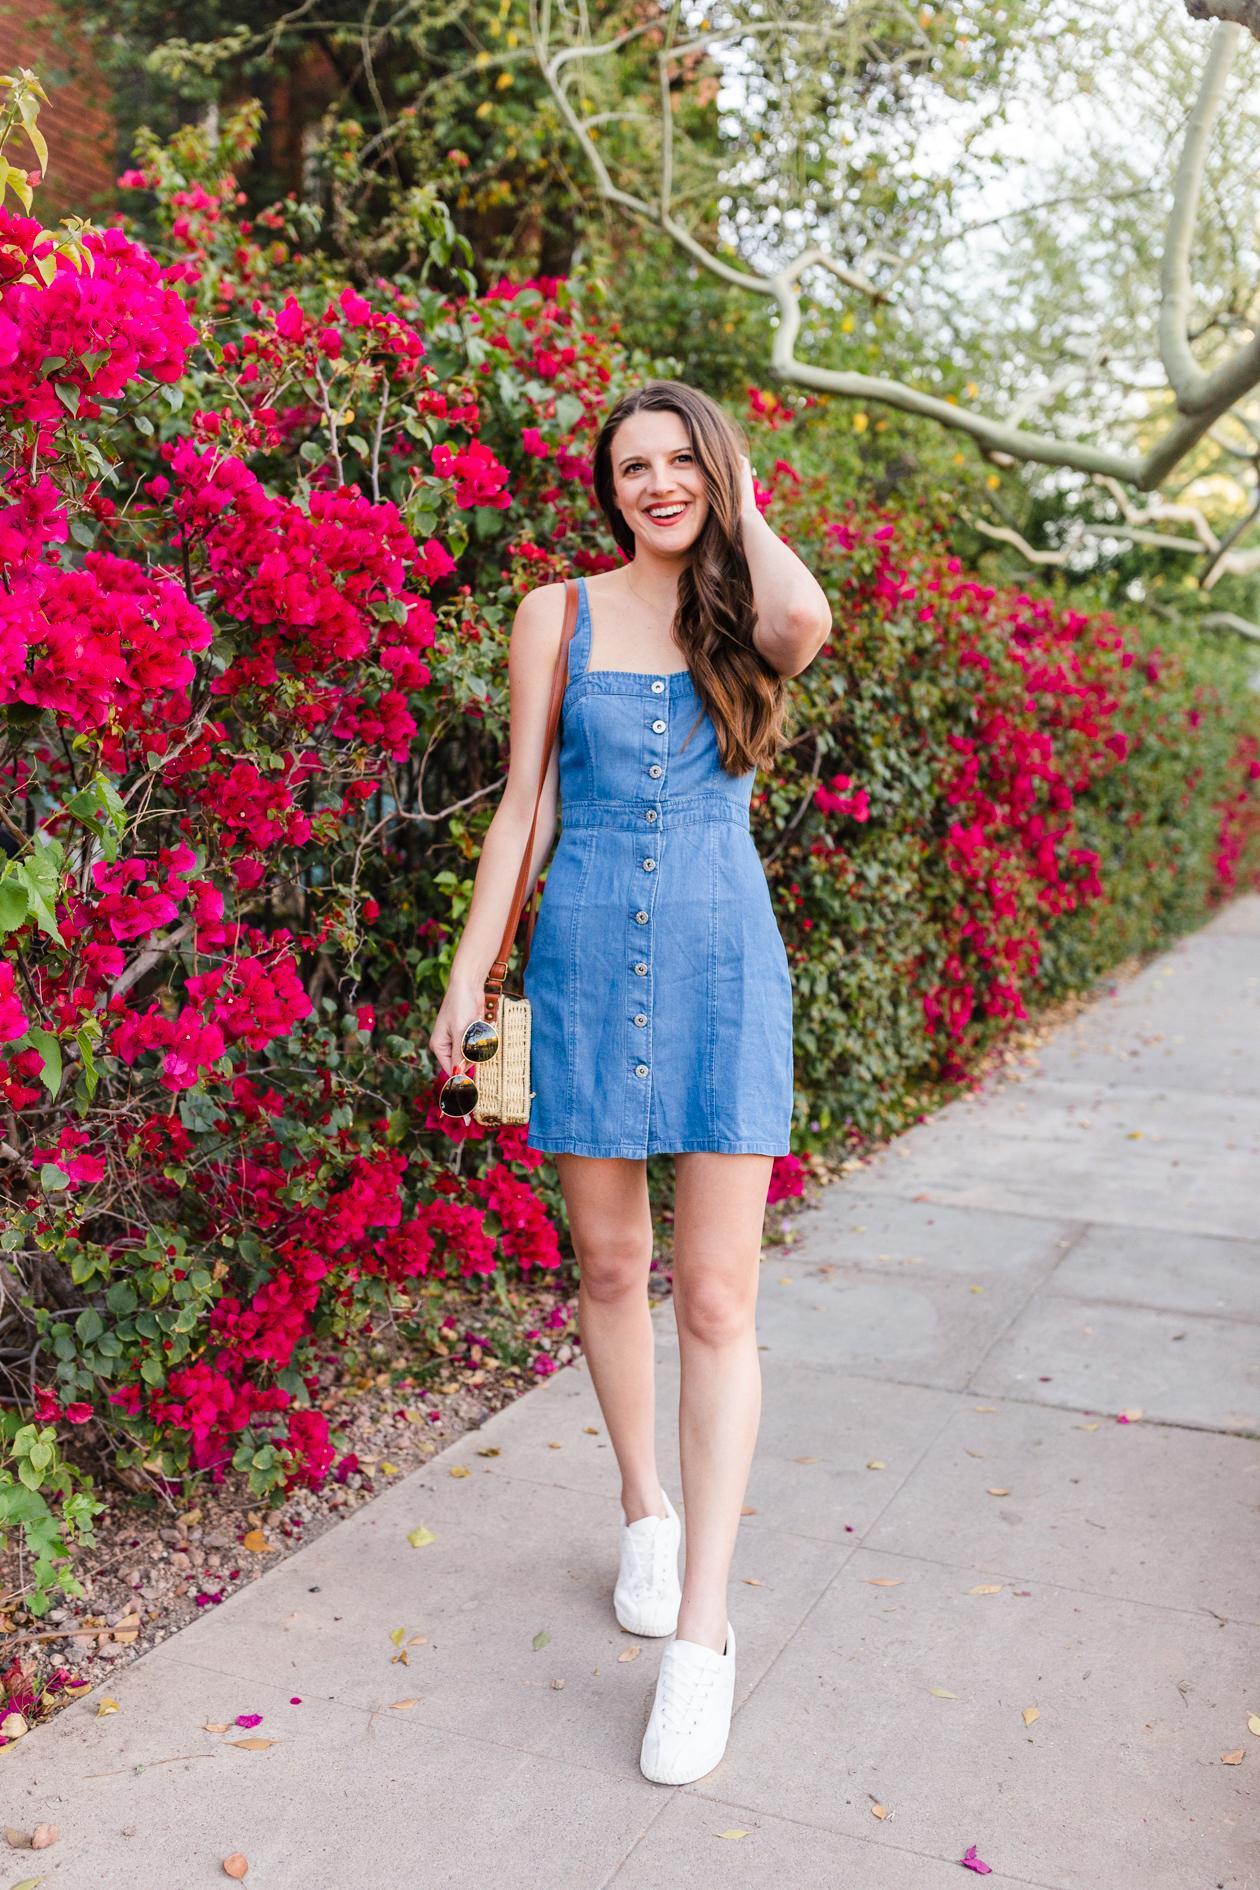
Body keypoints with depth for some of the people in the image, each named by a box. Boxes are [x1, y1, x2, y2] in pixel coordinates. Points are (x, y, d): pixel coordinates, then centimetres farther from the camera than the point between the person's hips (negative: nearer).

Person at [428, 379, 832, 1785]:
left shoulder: (745, 617, 5)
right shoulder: (560, 616, 7)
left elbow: (806, 622, -22)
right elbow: (526, 804, 7)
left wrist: (743, 509, -2)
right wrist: (470, 970, 3)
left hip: (721, 960, -1)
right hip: (588, 958, 2)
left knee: (716, 1298, -5)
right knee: (608, 1266, 11)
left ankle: (703, 1634, 3)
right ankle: (644, 1510, 35)